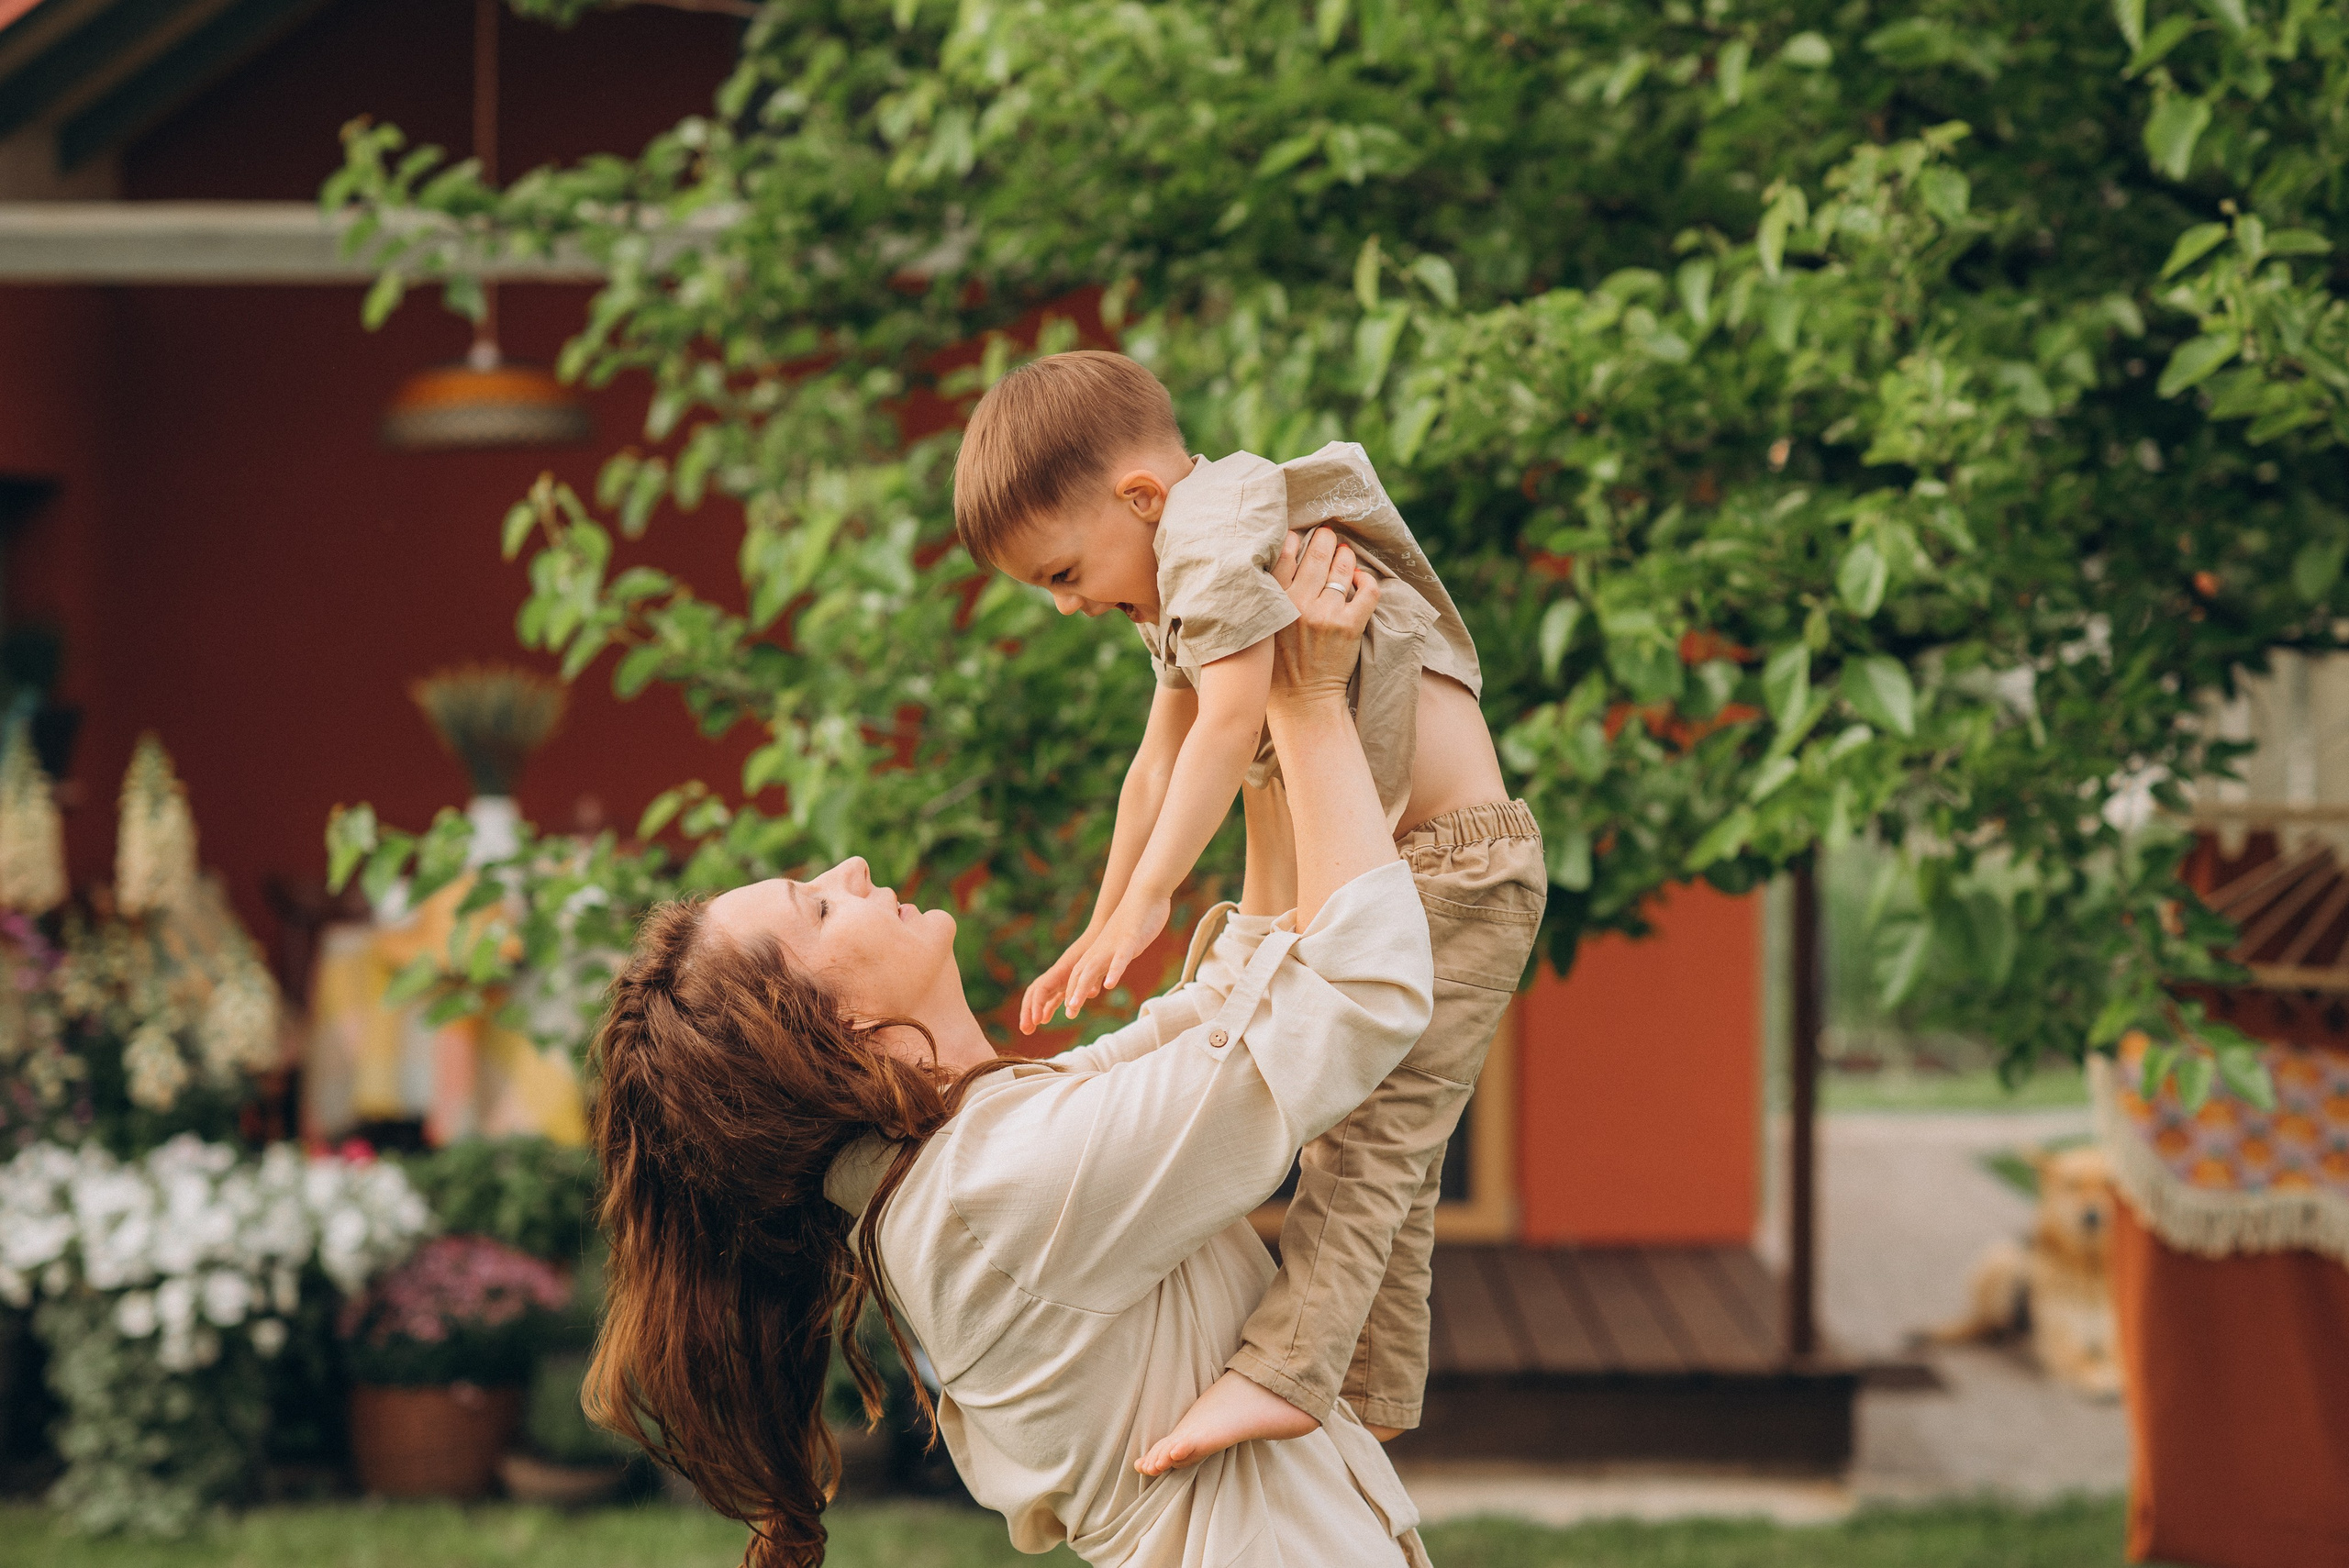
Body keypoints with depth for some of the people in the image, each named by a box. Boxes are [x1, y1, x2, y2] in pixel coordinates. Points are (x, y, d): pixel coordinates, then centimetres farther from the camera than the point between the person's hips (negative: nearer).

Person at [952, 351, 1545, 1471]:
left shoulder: (1218, 528, -16)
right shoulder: (1180, 597, 17)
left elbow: (1230, 727, -23)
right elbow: (1159, 768, 21)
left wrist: (1146, 899, -23)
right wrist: (1101, 934, 20)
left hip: (1455, 868, -11)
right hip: (1379, 878, 11)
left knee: (1371, 1122, -17)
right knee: (1388, 1136, 12)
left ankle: (1286, 1370, -26)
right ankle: (1373, 1388, 16)